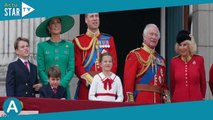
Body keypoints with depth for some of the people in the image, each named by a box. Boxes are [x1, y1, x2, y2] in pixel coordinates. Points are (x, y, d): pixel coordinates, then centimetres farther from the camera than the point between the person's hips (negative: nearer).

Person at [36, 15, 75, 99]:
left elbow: (71, 69, 3)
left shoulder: (69, 46, 8)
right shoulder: (42, 46, 4)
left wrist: (61, 84, -10)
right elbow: (40, 70, 1)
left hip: (64, 87, 1)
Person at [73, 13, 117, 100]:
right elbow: (77, 66, -2)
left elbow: (114, 64, 7)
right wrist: (91, 81, -13)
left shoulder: (109, 39, 12)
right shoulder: (78, 41, 5)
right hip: (86, 85, -2)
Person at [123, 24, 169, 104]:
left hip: (158, 102, 6)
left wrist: (166, 99, 7)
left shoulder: (160, 59, 17)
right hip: (140, 102, -6)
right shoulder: (134, 55, 0)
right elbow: (128, 81, -8)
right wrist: (130, 102, -15)